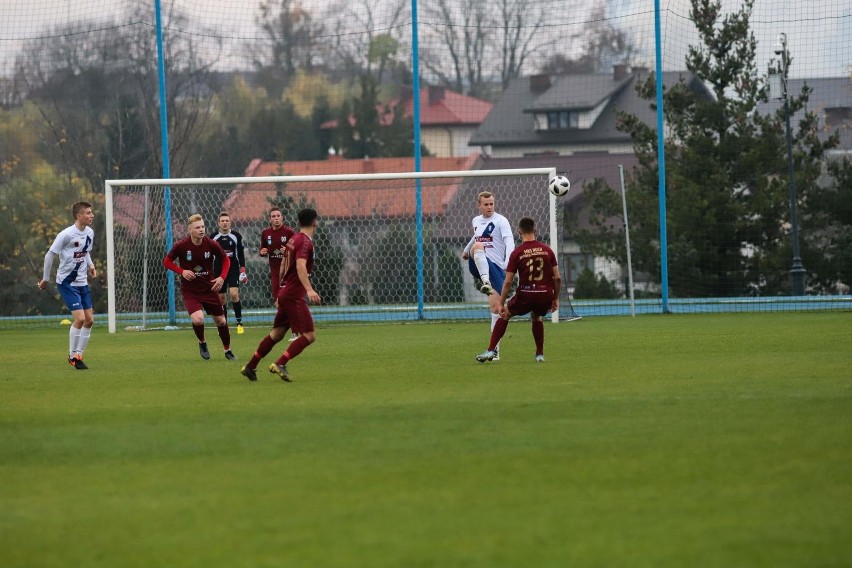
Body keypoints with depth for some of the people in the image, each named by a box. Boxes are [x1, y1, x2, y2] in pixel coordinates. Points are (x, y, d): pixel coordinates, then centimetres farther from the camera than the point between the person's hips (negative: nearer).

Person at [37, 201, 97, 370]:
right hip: (66, 282, -7)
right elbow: (50, 255, -10)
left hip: (82, 282, 7)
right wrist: (45, 279, -2)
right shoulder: (67, 234, -18)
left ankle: (79, 354, 17)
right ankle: (73, 356, 0)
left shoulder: (90, 233, 4)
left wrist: (91, 265, 1)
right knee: (80, 318, -15)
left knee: (89, 320, 4)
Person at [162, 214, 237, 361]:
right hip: (190, 292, -3)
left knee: (221, 321, 9)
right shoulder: (181, 246, -15)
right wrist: (182, 271, -18)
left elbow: (225, 260, 5)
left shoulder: (211, 244, -10)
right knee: (198, 319, -24)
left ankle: (228, 350, 34)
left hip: (209, 288, 3)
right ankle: (202, 343, 9)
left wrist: (222, 277, -10)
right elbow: (167, 261, -1)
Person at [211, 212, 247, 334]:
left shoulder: (236, 236, 0)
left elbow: (241, 254, 2)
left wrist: (242, 270, -5)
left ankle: (239, 322, -7)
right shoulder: (214, 237, 4)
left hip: (233, 269, -2)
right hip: (218, 269, 2)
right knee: (221, 297, 3)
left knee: (234, 294, -18)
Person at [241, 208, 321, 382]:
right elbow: (300, 266, -29)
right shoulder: (305, 242, -14)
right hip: (295, 295, -9)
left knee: (277, 333, 17)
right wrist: (309, 289, -39)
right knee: (309, 336, -10)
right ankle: (280, 364, -18)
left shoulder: (293, 239, 13)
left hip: (285, 292, 9)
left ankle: (250, 367, 21)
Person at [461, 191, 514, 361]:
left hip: (496, 267, -4)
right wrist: (467, 250, 53)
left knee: (495, 308, -7)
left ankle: (495, 349, -1)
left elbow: (509, 242, -18)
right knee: (478, 246, -31)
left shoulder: (500, 221, -4)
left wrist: (508, 262, -35)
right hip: (479, 265, 4)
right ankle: (485, 282, -49)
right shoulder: (476, 221, 14)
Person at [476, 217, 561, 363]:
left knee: (505, 315, 20)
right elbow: (557, 278, 3)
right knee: (537, 317, 33)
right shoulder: (547, 250, 4)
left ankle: (491, 350, 14)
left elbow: (508, 282, -3)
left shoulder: (516, 253, -3)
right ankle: (540, 354, 28)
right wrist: (555, 299, 15)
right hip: (546, 295, 3)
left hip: (525, 296, -3)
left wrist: (501, 304, 3)